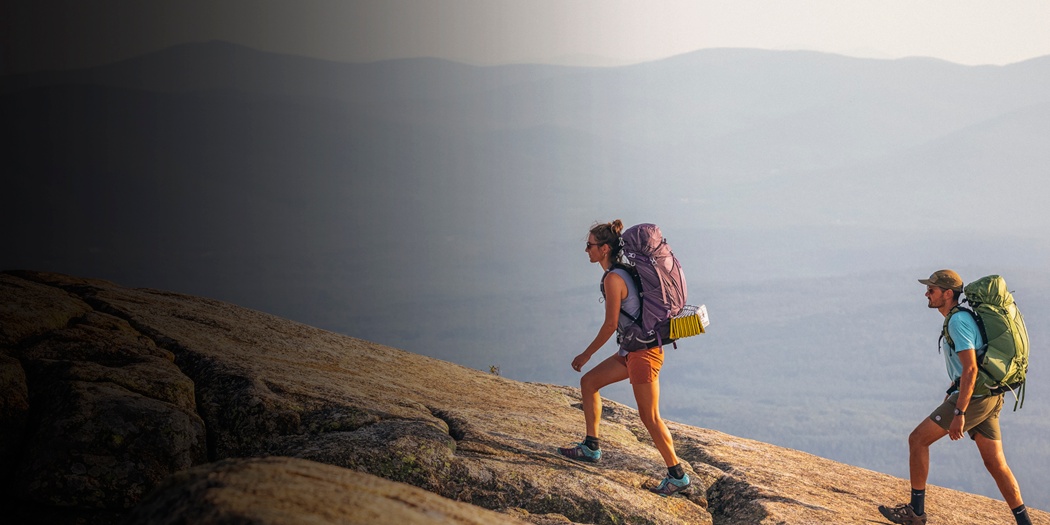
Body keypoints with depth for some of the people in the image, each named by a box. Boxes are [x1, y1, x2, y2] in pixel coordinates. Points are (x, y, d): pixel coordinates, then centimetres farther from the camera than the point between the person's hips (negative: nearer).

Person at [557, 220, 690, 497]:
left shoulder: (613, 279, -18)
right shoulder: (622, 271, 10)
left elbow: (611, 325, -17)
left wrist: (586, 354, -8)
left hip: (643, 352, -10)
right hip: (633, 350, 10)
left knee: (650, 417, -3)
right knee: (588, 382, 15)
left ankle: (677, 475, 6)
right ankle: (591, 447, 21)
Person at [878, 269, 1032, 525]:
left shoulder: (959, 321, -15)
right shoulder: (961, 318, 17)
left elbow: (970, 369, -22)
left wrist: (958, 414, -24)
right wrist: (951, 400, 30)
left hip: (972, 397, -10)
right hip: (988, 398, 10)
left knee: (917, 439, -2)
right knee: (996, 464, 10)